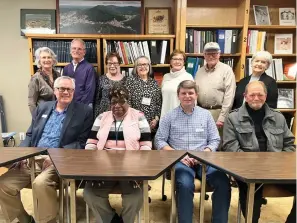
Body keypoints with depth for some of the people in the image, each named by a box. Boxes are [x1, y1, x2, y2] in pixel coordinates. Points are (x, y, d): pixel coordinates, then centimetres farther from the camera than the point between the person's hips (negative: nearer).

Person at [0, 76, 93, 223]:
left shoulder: (84, 112, -1)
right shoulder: (42, 107, 15)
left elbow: (82, 143, -6)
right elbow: (30, 135, 17)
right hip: (32, 159, 6)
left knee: (40, 183, -32)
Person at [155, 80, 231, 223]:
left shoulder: (206, 114, 14)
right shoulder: (169, 116, 8)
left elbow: (215, 140, 10)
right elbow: (159, 141, 3)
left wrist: (203, 154, -9)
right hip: (180, 161, -2)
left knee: (223, 183, -23)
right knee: (185, 185, -32)